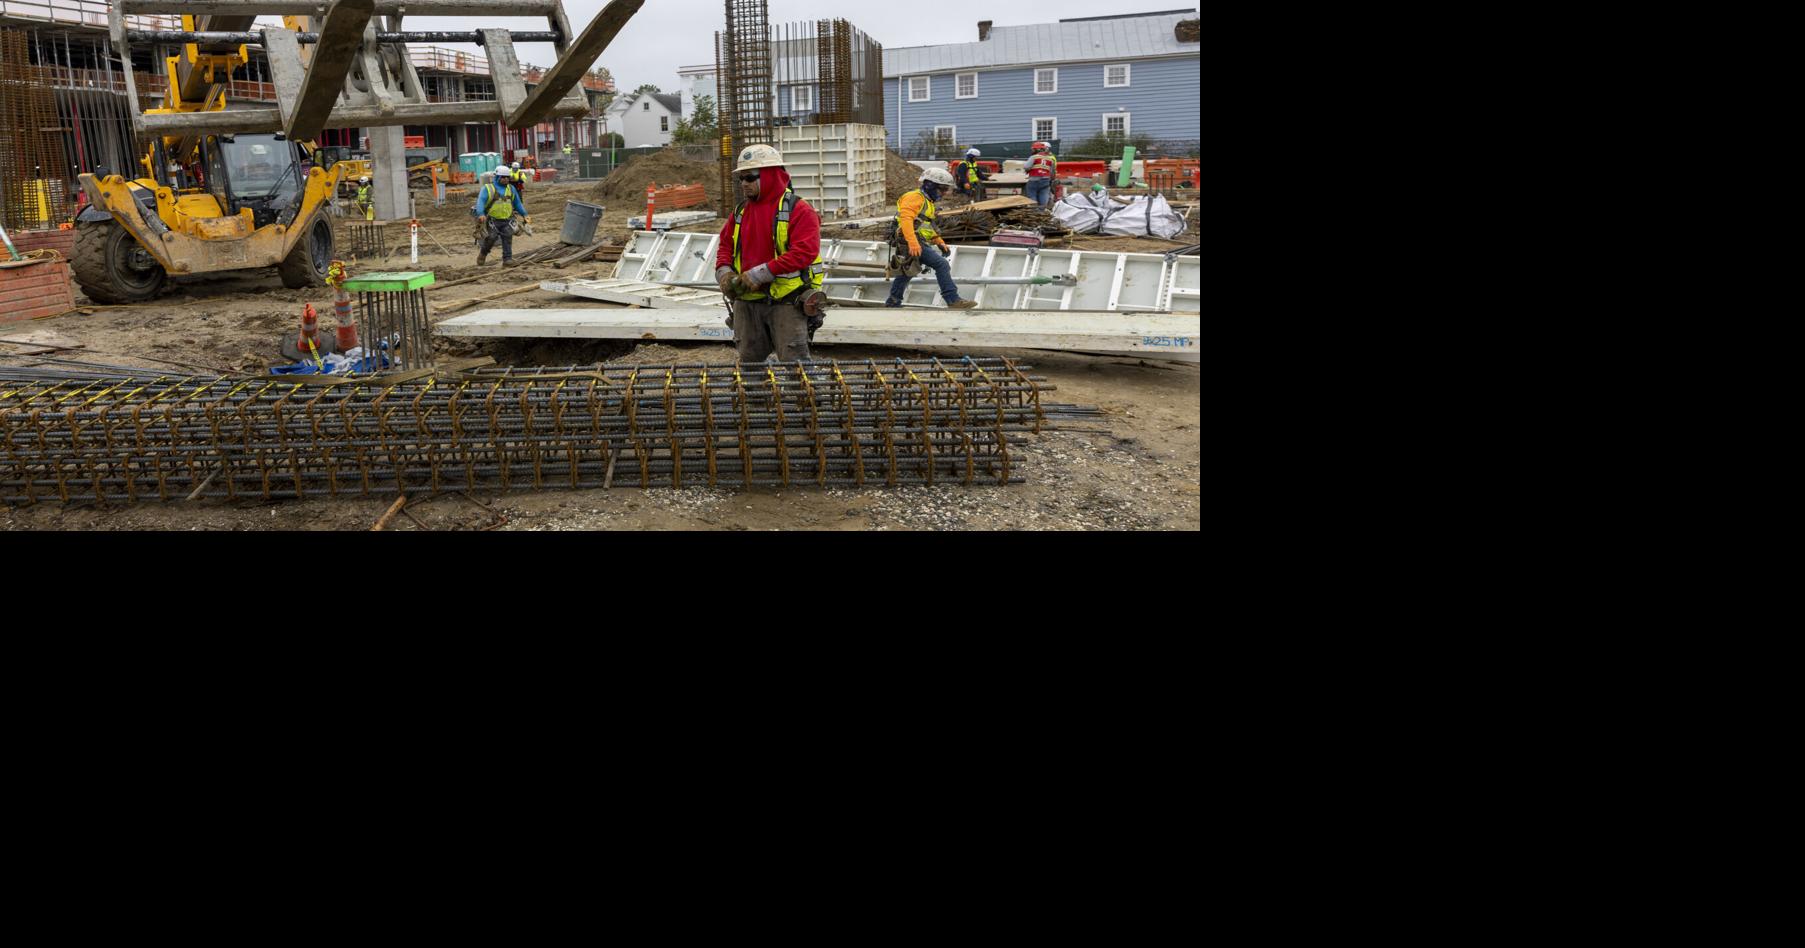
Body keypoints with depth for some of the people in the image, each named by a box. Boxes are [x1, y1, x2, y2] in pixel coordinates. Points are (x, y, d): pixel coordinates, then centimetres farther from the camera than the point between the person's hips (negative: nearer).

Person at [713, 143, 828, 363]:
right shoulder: (740, 212, 13)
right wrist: (724, 271, -2)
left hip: (786, 302, -6)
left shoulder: (797, 210, -9)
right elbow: (725, 246, 21)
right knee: (748, 361, 14)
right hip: (747, 302, 7)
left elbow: (804, 252, -20)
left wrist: (760, 274, -22)